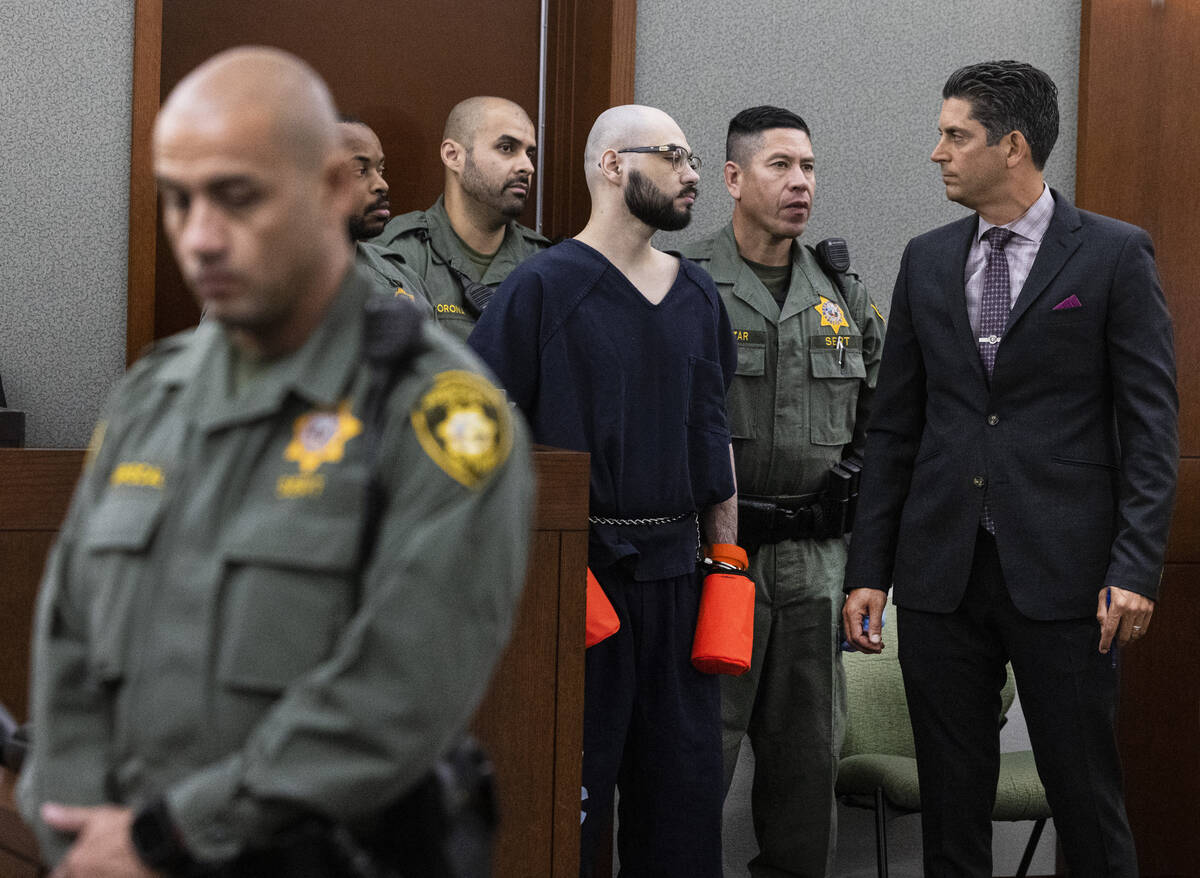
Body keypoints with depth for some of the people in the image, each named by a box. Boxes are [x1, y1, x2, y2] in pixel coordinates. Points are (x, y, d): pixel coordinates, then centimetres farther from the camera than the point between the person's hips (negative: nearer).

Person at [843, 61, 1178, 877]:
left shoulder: (1115, 254, -1)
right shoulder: (928, 259, 11)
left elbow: (1152, 424, -4)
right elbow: (894, 425, 13)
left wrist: (1135, 569, -13)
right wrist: (868, 568, 8)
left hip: (1061, 569, -4)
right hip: (943, 567, 4)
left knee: (1086, 795, 1)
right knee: (951, 799, 9)